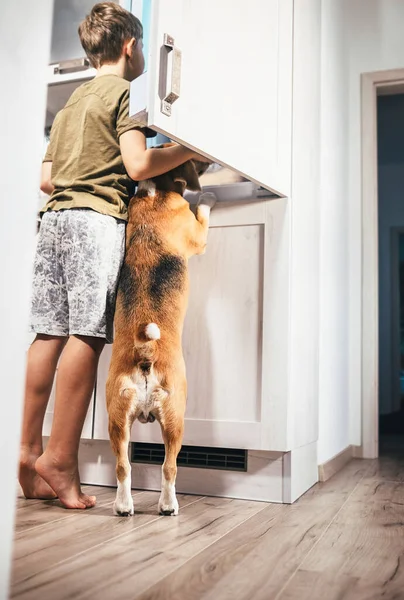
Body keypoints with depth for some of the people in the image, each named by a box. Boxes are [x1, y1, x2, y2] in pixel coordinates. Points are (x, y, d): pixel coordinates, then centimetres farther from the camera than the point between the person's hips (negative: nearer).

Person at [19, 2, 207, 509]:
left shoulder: (71, 102, 27)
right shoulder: (124, 91, 4)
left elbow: (46, 179, 23)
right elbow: (138, 165, -10)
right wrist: (189, 149, 5)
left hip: (54, 217, 8)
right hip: (97, 218, -8)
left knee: (49, 335, 3)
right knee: (86, 336, -10)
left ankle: (28, 452, 4)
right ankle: (59, 459, -11)